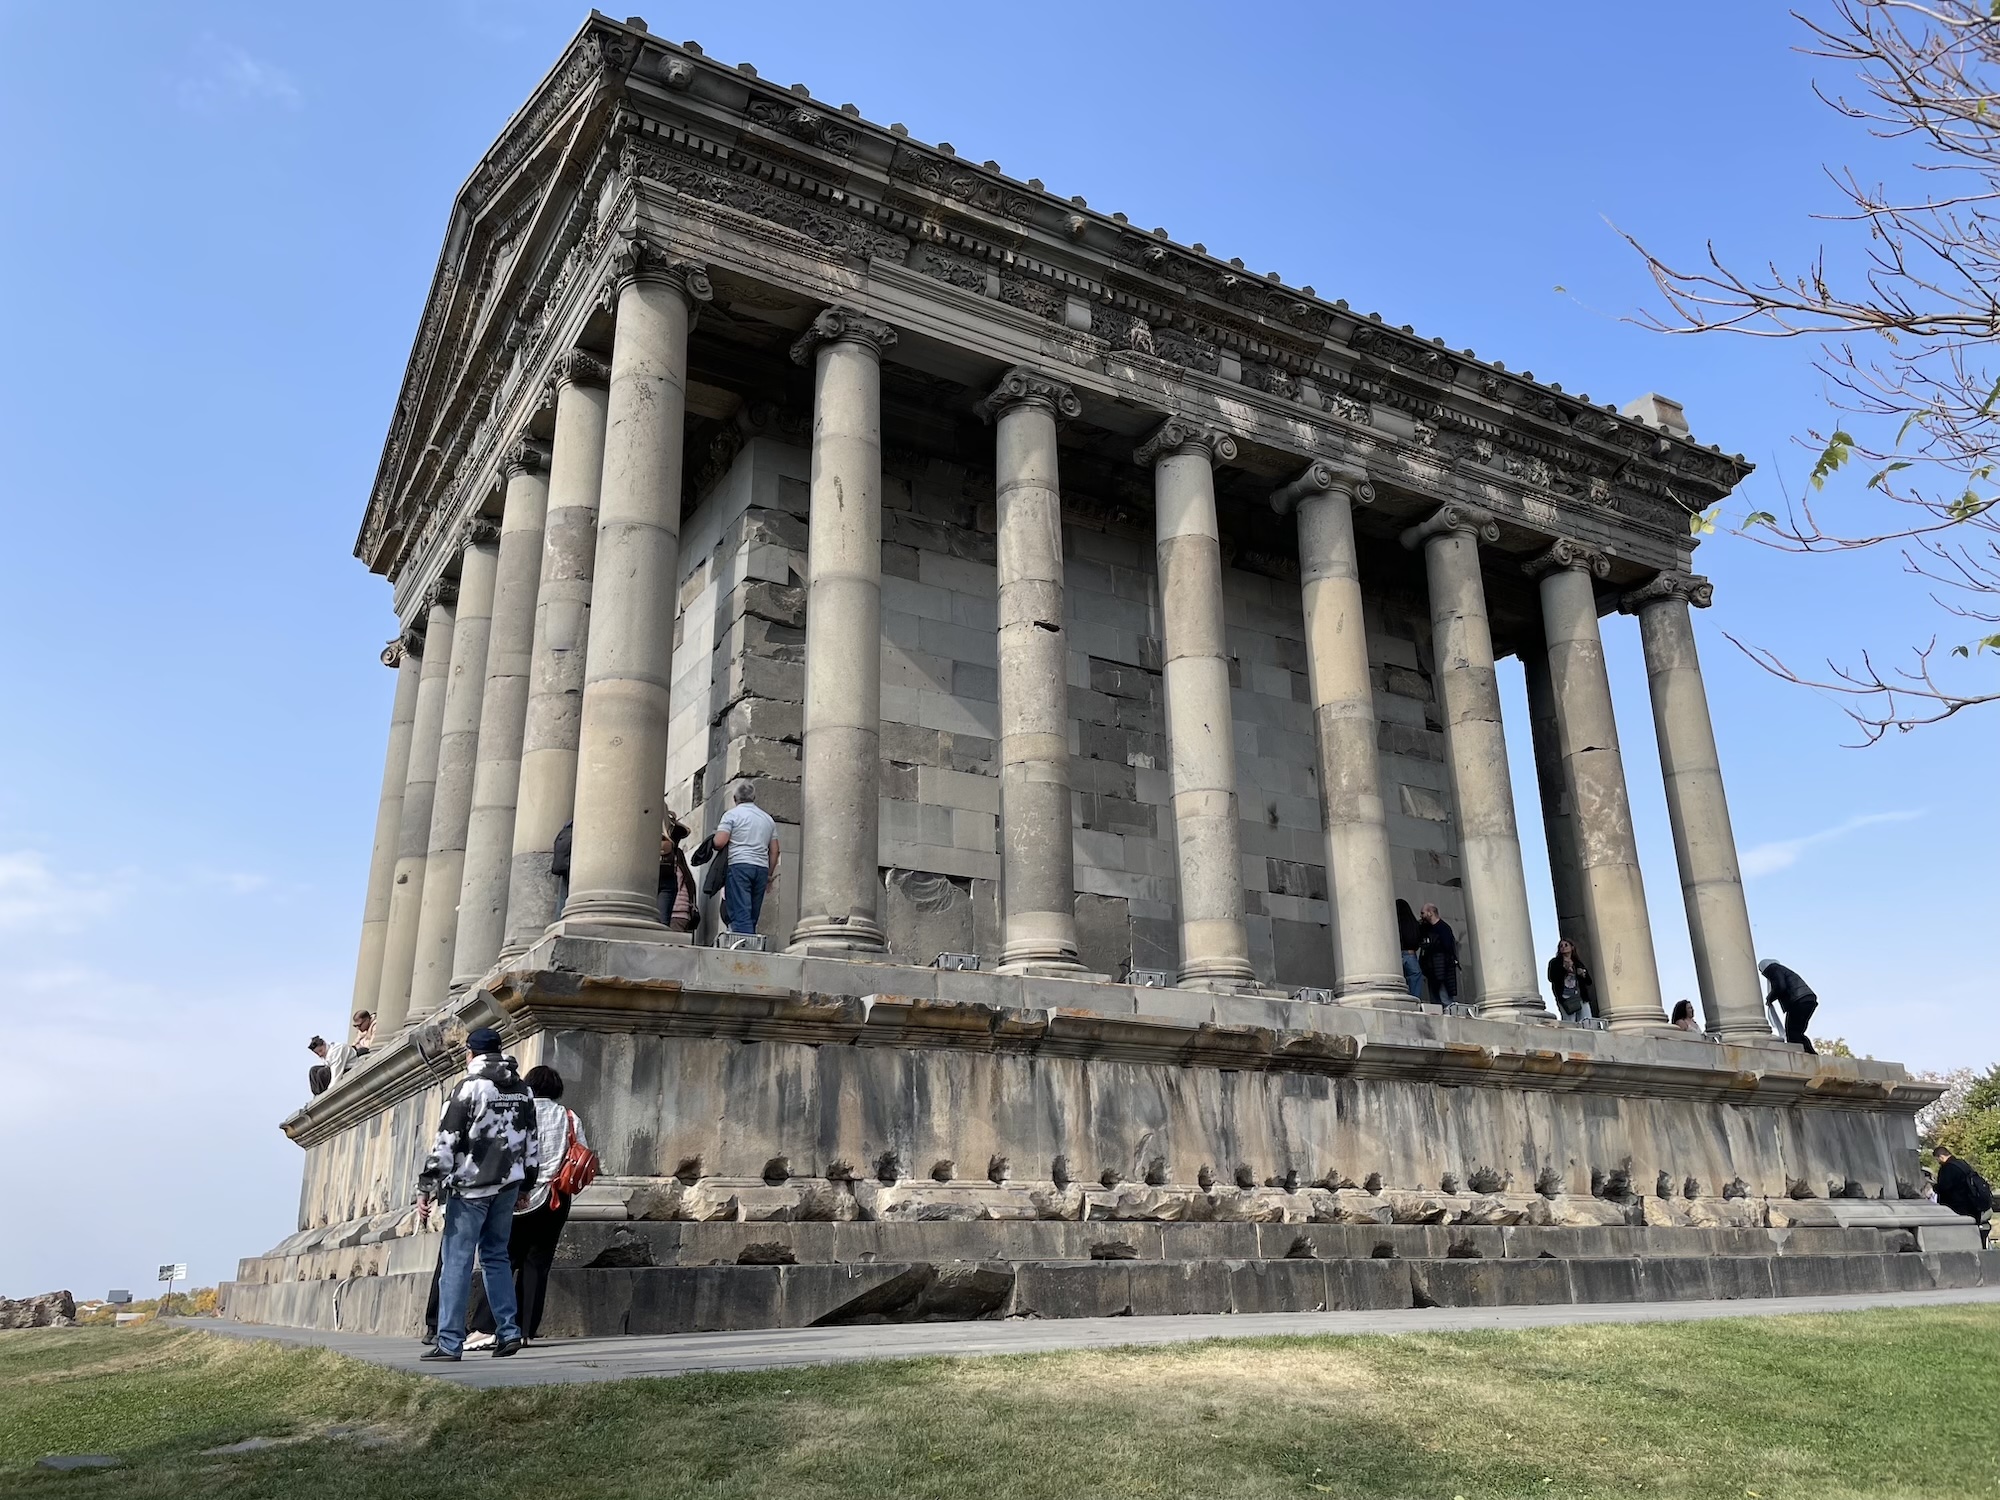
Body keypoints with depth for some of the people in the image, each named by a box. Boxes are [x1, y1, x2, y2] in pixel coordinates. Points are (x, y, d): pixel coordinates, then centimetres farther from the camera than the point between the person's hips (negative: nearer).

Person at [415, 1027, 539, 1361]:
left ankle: (450, 1342, -2)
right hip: (507, 1186, 6)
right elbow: (533, 1142, 16)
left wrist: (427, 1189, -7)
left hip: (470, 1188, -6)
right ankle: (508, 1333, 11)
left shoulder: (469, 1087, -9)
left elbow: (445, 1143, -12)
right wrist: (525, 1184, 24)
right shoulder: (522, 1090, 11)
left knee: (456, 1261, -2)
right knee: (496, 1256, 14)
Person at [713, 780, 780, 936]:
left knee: (740, 915, -11)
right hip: (762, 868, 5)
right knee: (752, 917, 8)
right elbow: (774, 851, 16)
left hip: (739, 866, -5)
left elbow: (719, 842, -7)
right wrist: (769, 875, 22)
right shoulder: (768, 818, 19)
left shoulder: (731, 814, 3)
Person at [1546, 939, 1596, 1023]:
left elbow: (1589, 982, 21)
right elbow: (1551, 978, -4)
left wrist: (1583, 975, 0)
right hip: (1565, 999, -4)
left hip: (1581, 998, 4)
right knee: (1570, 1026, -18)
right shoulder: (1555, 962, 12)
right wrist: (1564, 968, -11)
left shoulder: (1578, 963, 22)